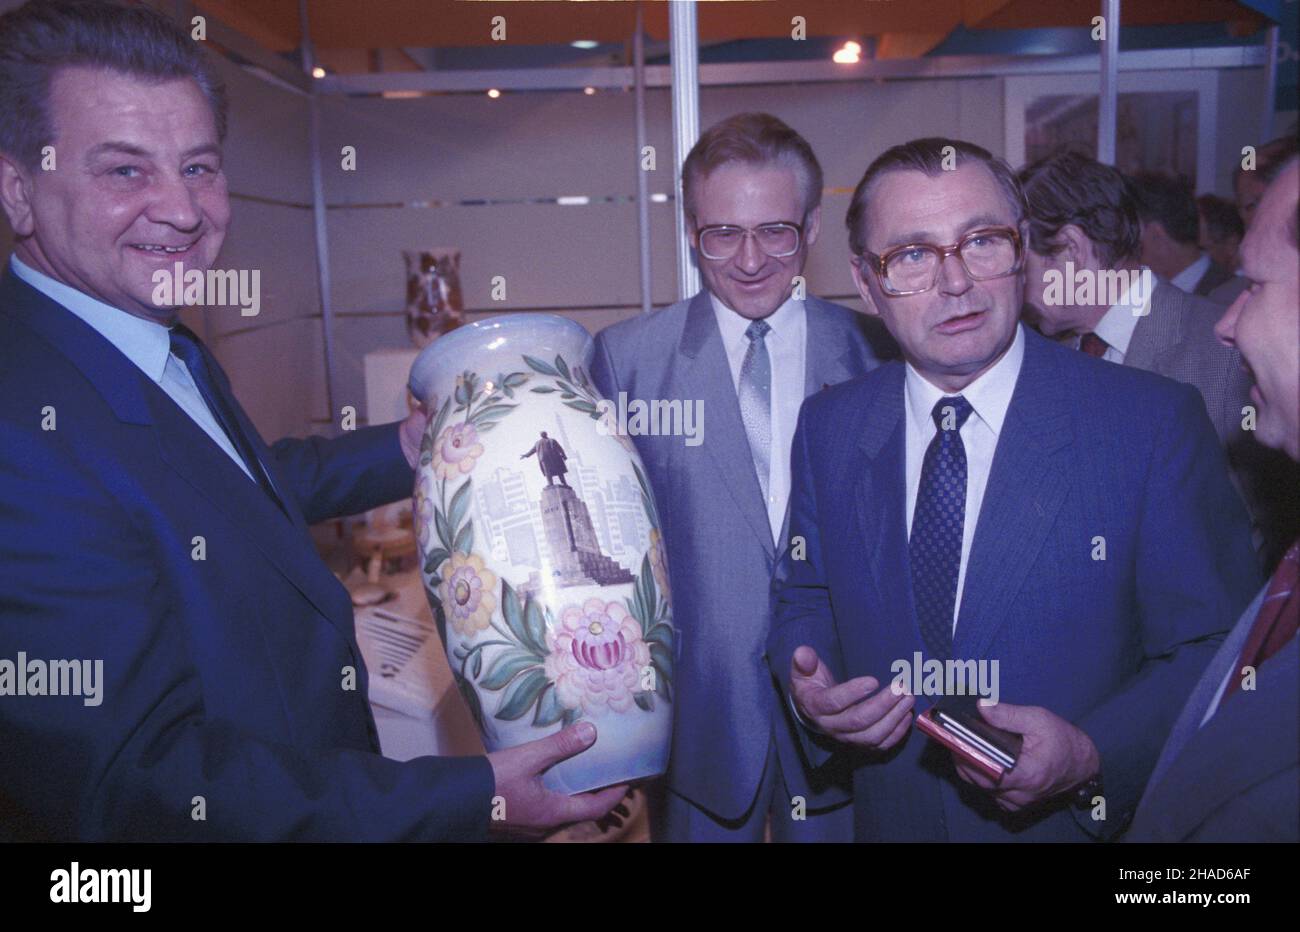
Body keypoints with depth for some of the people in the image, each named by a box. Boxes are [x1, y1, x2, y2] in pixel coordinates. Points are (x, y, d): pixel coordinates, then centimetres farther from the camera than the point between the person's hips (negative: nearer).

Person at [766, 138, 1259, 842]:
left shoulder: (1155, 422, -16)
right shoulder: (825, 430, -5)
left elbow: (1215, 647, -11)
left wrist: (1093, 754, -25)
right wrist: (808, 691, -13)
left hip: (1085, 822, -2)